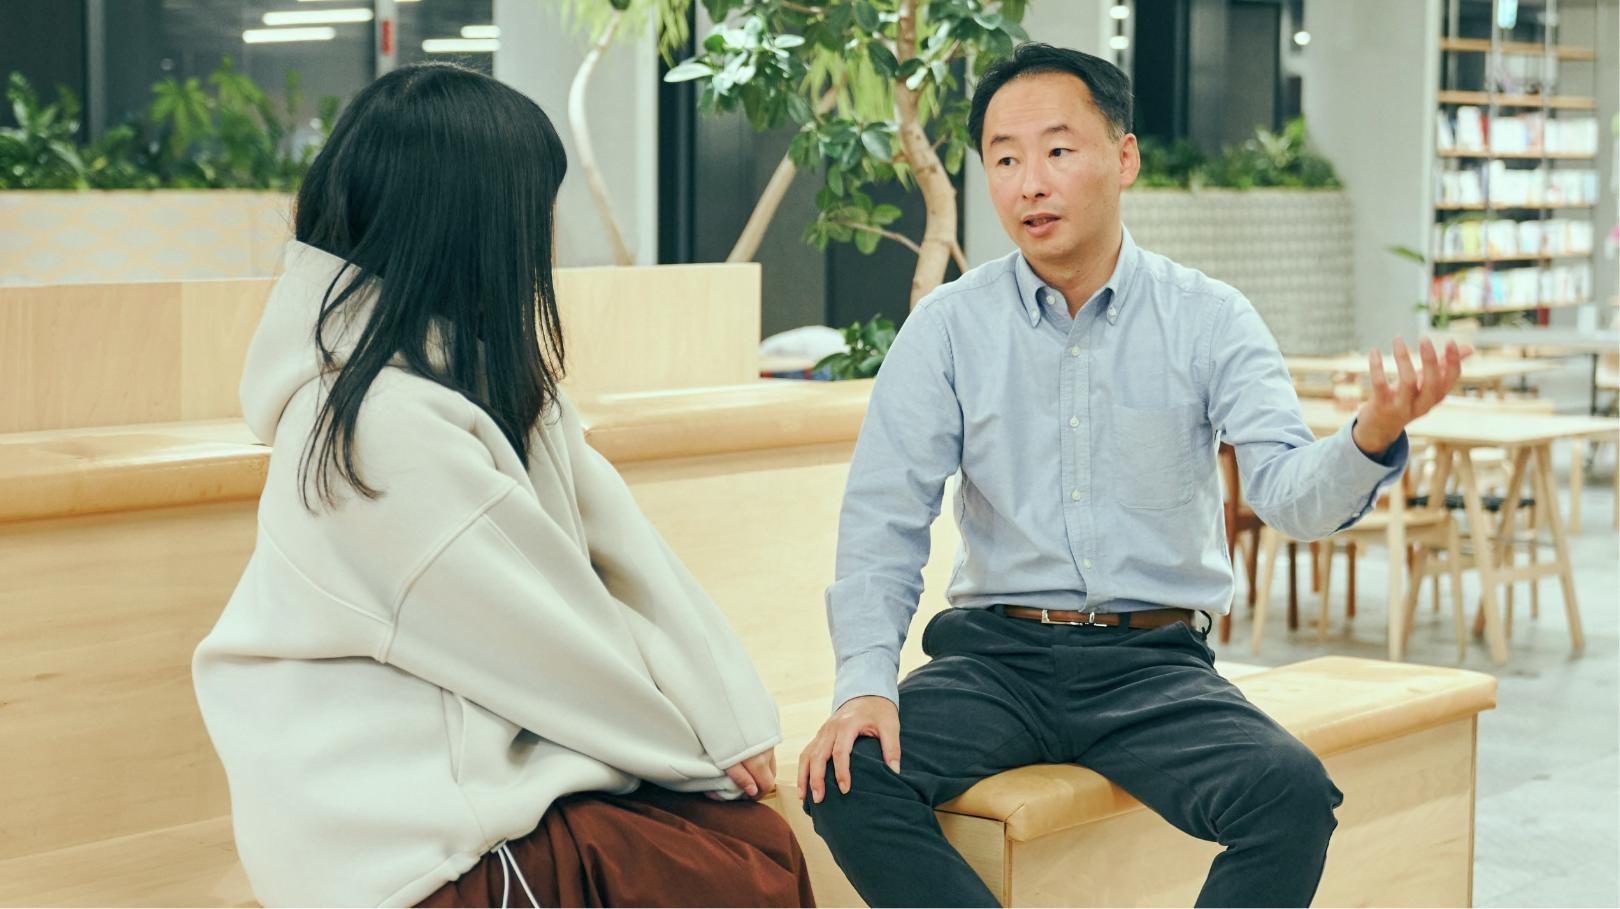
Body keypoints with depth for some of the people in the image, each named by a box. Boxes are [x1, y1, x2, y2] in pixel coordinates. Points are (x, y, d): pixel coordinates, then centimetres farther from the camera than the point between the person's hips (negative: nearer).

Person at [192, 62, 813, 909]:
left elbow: (620, 542, 1)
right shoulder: (387, 425, -23)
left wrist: (731, 714, -5)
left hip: (470, 755, 8)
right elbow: (556, 638, -18)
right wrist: (708, 740, -6)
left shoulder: (480, 366, 6)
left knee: (757, 836, -2)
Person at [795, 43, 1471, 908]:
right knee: (850, 777, -26)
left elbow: (1287, 489, -11)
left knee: (1292, 794, -28)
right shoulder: (949, 327, 2)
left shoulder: (1209, 320, 1)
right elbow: (883, 515, -1)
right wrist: (866, 680, -16)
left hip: (1155, 664, 0)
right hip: (998, 653, 1)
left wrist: (1370, 439, -35)